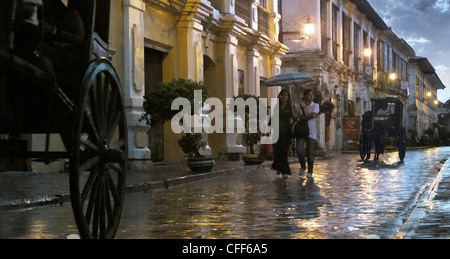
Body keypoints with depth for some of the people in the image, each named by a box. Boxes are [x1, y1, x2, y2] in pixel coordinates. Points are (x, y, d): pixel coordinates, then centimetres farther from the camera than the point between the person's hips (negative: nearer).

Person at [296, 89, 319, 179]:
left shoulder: (315, 105, 5)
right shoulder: (301, 105, 11)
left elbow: (313, 115, -12)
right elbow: (300, 117, 0)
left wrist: (303, 117, -4)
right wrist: (303, 109, -13)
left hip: (311, 131, -1)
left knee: (310, 152, -5)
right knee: (299, 150, -10)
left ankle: (310, 172, 6)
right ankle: (303, 166, 17)